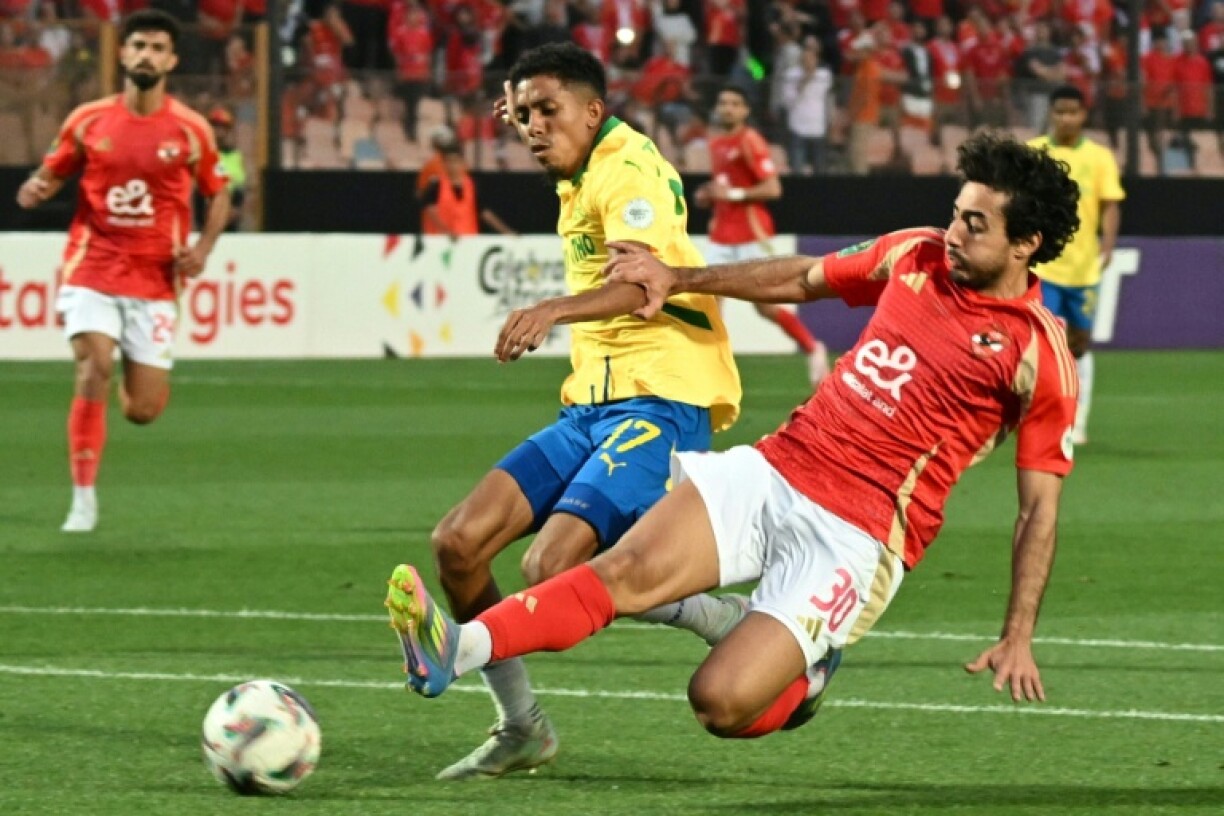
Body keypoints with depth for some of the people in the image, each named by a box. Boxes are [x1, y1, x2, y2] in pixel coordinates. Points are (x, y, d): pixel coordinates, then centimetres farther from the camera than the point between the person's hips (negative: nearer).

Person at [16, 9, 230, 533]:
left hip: (155, 281, 0)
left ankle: (148, 377, 39)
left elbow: (218, 194, 12)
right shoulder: (88, 121, 0)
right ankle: (83, 500, -12)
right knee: (93, 371, -22)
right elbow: (52, 175, 12)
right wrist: (35, 191, -12)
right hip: (93, 269, 0)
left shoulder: (190, 130, -1)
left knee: (143, 412, -1)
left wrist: (203, 247, -5)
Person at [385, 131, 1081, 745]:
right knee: (631, 568, -20)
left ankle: (808, 671, 17)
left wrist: (1019, 638, -7)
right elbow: (803, 279, 26)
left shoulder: (1038, 354, -8)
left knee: (722, 703, -17)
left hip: (856, 538, -5)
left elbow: (1041, 506, -3)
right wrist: (682, 280, 23)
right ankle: (457, 650, -35)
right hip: (773, 468, 5)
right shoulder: (916, 254, 8)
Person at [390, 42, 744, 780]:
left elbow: (642, 281, -32)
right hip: (593, 406, 9)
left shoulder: (630, 172, -12)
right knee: (459, 544, -4)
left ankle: (757, 630, -9)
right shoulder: (587, 175, 17)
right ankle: (522, 729, 10)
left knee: (553, 568, -25)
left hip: (660, 405, -9)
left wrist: (553, 311, -48)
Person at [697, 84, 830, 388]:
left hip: (751, 234, -7)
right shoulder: (716, 145, 13)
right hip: (722, 235, 7)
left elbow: (773, 188, -16)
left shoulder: (750, 142, -10)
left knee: (766, 306, -4)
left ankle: (814, 349, 14)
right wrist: (707, 195, 7)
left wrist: (733, 194, -21)